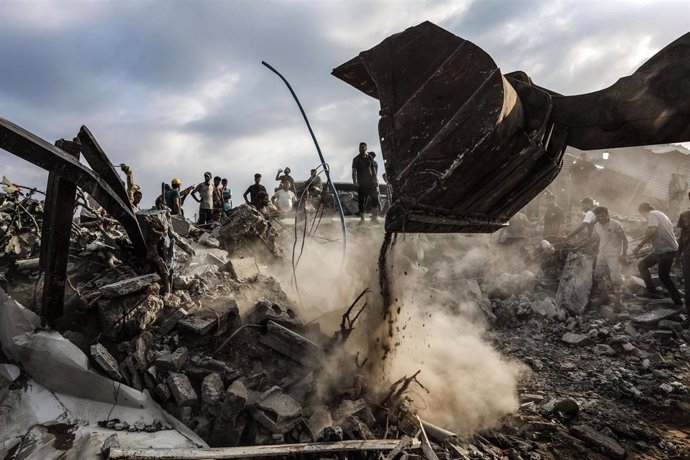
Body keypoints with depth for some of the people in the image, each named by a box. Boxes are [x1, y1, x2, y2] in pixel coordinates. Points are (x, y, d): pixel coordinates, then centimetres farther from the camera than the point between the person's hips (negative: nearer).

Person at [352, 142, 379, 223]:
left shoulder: (370, 158, 10)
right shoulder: (356, 159, 2)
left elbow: (373, 170, 14)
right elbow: (354, 171, -6)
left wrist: (374, 180, 5)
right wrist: (355, 182, -18)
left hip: (370, 182, 2)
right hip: (361, 183, -2)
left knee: (374, 197, -9)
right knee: (361, 200, 1)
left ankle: (374, 216, -3)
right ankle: (362, 218, 8)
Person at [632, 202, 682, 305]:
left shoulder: (652, 215, -13)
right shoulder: (660, 214, 18)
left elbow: (652, 231, -29)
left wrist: (640, 246, -28)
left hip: (666, 251, -10)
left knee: (664, 276, -2)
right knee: (642, 265, 13)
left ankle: (678, 301, 8)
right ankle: (651, 291, 11)